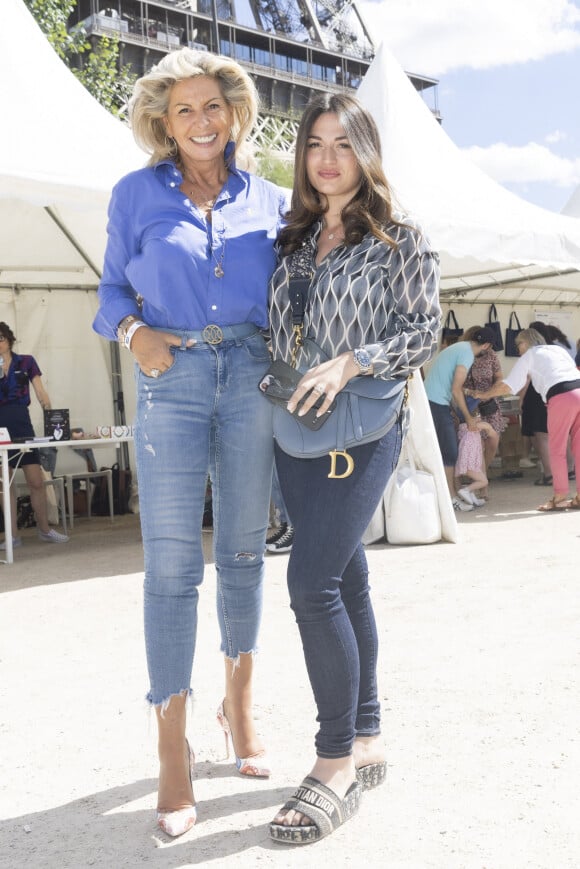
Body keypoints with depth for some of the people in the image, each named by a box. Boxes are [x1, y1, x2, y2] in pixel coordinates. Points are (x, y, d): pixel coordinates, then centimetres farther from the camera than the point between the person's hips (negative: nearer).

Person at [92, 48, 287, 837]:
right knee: (172, 562, -5)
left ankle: (239, 703, 29)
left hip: (250, 379, 2)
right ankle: (173, 750, 4)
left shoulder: (268, 201, 11)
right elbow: (114, 286, 11)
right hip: (171, 381, -2)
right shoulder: (136, 195, 8)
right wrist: (133, 331, -9)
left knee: (244, 551, 9)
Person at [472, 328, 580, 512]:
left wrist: (483, 395, 23)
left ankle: (560, 497, 6)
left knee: (557, 449, 3)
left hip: (561, 396, -6)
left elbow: (506, 387, 11)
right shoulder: (558, 349, 28)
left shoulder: (529, 356, 12)